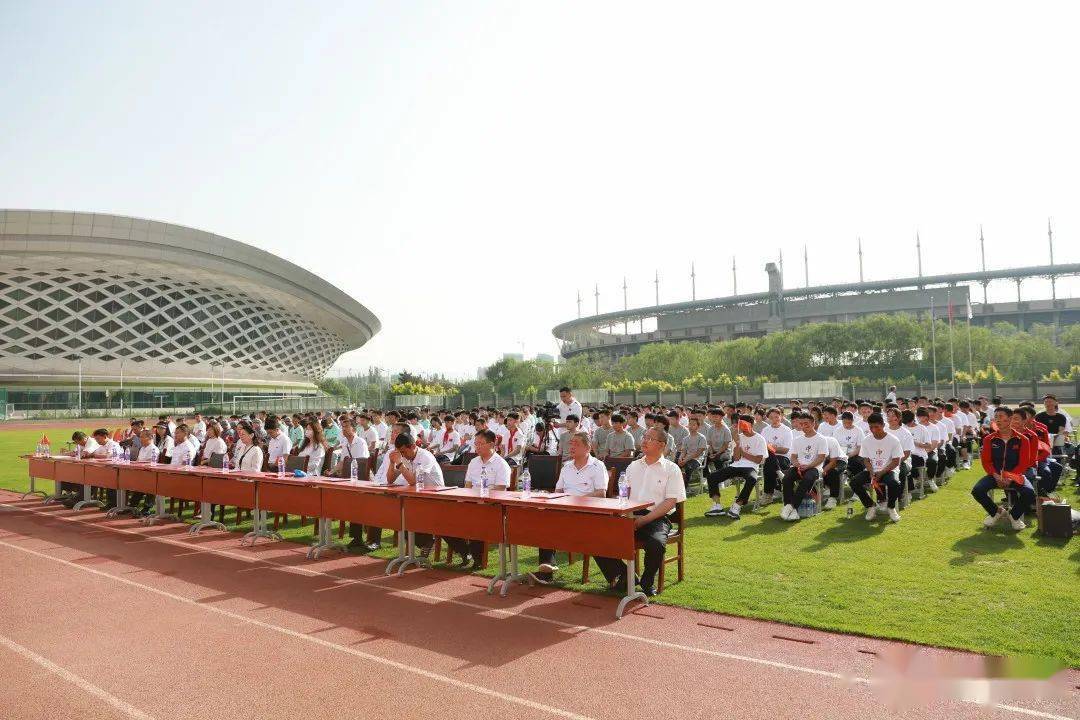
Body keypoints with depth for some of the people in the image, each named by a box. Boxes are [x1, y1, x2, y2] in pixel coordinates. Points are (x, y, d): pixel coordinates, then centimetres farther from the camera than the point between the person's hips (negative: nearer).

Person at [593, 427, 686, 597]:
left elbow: (671, 501, -5)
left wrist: (644, 519, -15)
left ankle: (647, 582, -5)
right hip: (630, 517, 4)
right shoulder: (633, 466, 21)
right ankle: (622, 576, 1)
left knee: (656, 543, -36)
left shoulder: (671, 469, 5)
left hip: (656, 518, -4)